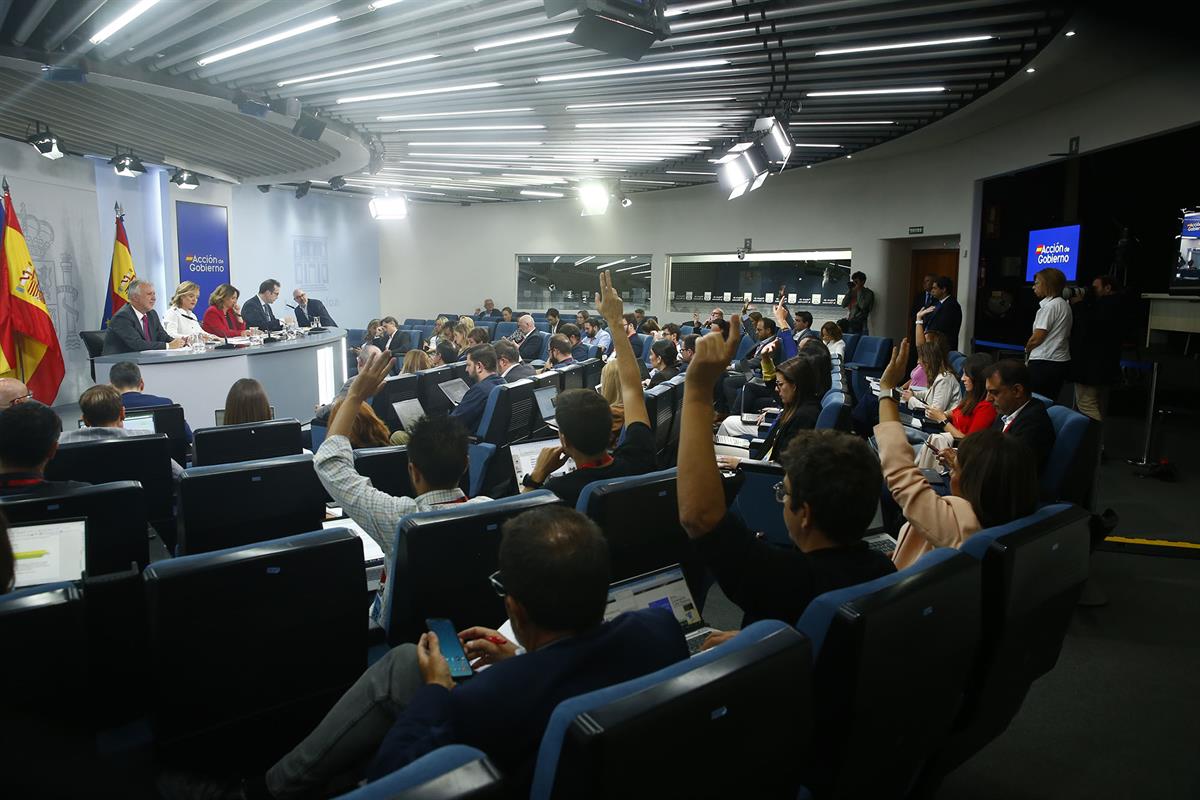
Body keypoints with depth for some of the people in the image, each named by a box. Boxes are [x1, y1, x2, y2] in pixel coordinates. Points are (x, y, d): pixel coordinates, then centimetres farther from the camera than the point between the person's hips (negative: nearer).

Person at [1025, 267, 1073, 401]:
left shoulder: (1049, 306, -13)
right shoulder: (1064, 304, 15)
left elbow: (1037, 338, -14)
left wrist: (1027, 349, 6)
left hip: (1044, 362, -9)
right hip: (1061, 360, 9)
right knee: (1050, 404, 11)